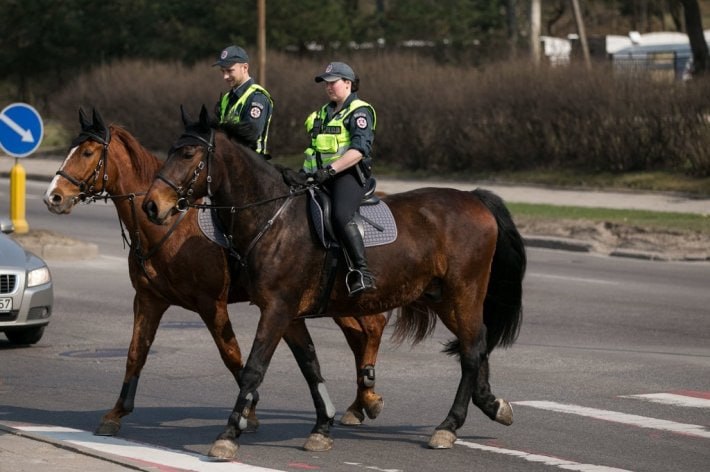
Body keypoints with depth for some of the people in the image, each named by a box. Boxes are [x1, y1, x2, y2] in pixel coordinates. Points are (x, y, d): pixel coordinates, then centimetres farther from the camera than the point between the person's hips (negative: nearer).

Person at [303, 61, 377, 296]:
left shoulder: (359, 112, -3)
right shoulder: (324, 113, 24)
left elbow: (360, 149, -17)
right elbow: (314, 148, 30)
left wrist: (330, 170, -25)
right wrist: (306, 172, 13)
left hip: (348, 174, -9)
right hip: (321, 177, 9)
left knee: (341, 216, -32)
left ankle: (362, 273, -33)